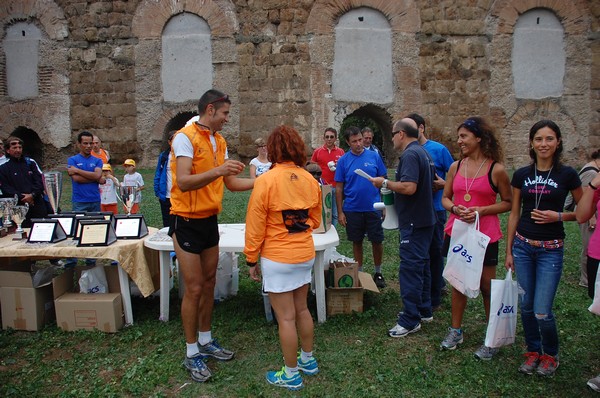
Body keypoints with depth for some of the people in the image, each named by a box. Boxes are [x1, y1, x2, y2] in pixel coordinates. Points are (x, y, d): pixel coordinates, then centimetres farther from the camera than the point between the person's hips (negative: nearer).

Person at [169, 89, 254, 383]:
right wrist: (217, 171, -38)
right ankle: (191, 353, 15)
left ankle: (205, 340, 31)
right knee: (194, 289, -1)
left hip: (210, 220, 8)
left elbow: (231, 182, 11)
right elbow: (183, 182, -26)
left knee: (209, 284, 15)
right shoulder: (185, 137, -16)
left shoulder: (220, 141, 8)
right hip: (187, 222, -8)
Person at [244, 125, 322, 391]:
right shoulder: (310, 180, -1)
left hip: (278, 259, -6)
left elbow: (255, 226, -12)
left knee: (286, 318, 5)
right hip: (305, 254, 6)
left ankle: (291, 375, 19)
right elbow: (315, 220, 10)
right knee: (302, 309, 21)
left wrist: (251, 260, -2)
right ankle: (308, 360, 37)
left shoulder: (266, 181, -16)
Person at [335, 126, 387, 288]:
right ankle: (359, 272, 27)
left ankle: (378, 273, 26)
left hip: (373, 208, 0)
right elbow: (339, 188, 0)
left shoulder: (374, 156, -1)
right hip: (352, 209, 0)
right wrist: (340, 212, -3)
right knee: (357, 242, 12)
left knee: (377, 241, 6)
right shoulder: (343, 160, -2)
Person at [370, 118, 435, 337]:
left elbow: (409, 187, -29)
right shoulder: (422, 152, 14)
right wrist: (390, 185, 21)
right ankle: (424, 310, 29)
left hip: (414, 222, -11)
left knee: (410, 268, -5)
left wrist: (385, 183, -16)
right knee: (421, 265, 18)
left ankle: (410, 320, 2)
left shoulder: (410, 155, -18)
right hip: (424, 219, 11)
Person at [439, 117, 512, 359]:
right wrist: (454, 208, -10)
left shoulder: (496, 170, -7)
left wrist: (481, 210, -15)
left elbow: (508, 202, -1)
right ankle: (456, 331, 28)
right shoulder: (456, 167, 5)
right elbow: (445, 198, 11)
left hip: (485, 236, -4)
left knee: (487, 287, 5)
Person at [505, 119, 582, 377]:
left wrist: (558, 216, -13)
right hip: (523, 246, 3)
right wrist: (509, 251, 8)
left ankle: (550, 355, 22)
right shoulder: (521, 175, 4)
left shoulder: (567, 175, -3)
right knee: (526, 306, 9)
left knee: (542, 312, -4)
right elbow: (514, 213, 8)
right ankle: (533, 352, 30)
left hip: (551, 249, -3)